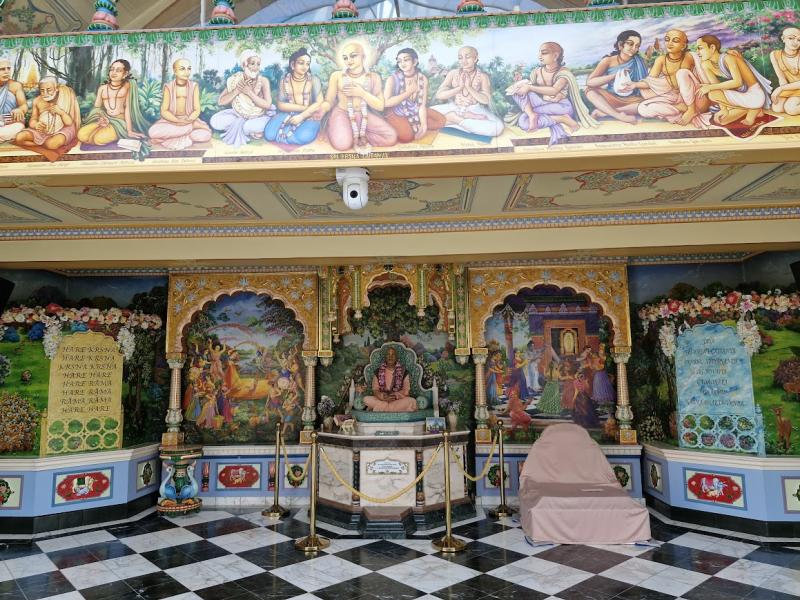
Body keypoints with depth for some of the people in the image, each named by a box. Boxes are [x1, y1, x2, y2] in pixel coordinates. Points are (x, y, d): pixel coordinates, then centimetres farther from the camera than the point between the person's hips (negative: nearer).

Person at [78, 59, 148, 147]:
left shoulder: (127, 85, -1)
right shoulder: (102, 88, 11)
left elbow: (127, 107, -5)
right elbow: (96, 108, 13)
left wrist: (129, 131, -9)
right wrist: (100, 118, -11)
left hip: (120, 122, -4)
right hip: (105, 120, 5)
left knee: (100, 138, -30)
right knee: (81, 134, -19)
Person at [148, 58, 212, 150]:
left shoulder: (194, 86, -2)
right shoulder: (168, 87, -4)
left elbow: (197, 110, -5)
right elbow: (164, 111, -7)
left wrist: (188, 121, -25)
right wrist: (178, 121, -25)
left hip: (189, 120, 0)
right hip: (171, 121, 0)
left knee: (206, 134, -30)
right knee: (153, 132, -31)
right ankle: (193, 126, -21)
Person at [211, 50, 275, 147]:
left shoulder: (263, 81, -14)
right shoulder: (235, 79, -9)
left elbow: (267, 104, -22)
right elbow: (221, 101, -11)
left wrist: (249, 92, -27)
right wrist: (237, 90, -24)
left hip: (258, 117, -3)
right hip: (238, 116, 3)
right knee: (215, 121, -17)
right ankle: (249, 131, -6)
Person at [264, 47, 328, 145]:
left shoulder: (313, 79, -2)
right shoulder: (284, 80, 2)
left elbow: (319, 102, -10)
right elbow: (281, 105, -4)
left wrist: (301, 116, -21)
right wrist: (303, 107, -14)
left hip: (308, 115, -1)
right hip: (288, 114, 1)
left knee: (304, 137, -36)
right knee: (269, 134, -26)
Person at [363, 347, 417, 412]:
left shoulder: (403, 372, 4)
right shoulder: (378, 372, 8)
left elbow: (406, 391, -1)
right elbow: (375, 390, 2)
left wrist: (395, 396, -19)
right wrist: (382, 397, -20)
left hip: (399, 400, -1)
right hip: (381, 399, 1)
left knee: (412, 401, -31)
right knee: (366, 399, -27)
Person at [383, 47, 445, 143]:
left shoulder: (423, 79, -9)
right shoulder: (393, 79, -18)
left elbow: (422, 105, -11)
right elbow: (386, 102, -28)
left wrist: (424, 124, -25)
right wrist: (408, 92, -24)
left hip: (415, 111, 5)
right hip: (396, 112, -5)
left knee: (441, 121, -3)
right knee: (407, 136, -30)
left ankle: (413, 126, -5)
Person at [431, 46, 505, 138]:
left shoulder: (482, 76, -2)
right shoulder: (453, 73, 2)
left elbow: (486, 100, -11)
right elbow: (439, 95, -8)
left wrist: (469, 87, -20)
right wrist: (460, 87, -17)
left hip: (474, 110, -2)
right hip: (453, 109, 2)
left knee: (498, 127, -30)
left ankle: (458, 120, -20)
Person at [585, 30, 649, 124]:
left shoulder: (639, 62, 0)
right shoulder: (608, 60, -3)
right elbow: (589, 82, -15)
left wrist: (634, 85, -23)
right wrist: (615, 75, -22)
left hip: (631, 100, 1)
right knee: (590, 90, -25)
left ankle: (604, 111, -29)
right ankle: (620, 116, -40)